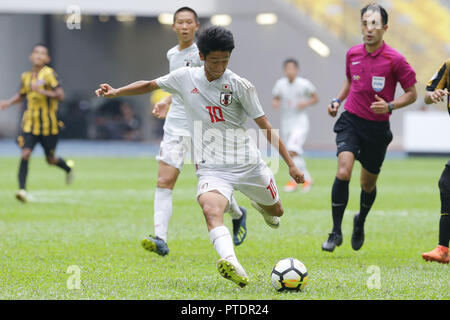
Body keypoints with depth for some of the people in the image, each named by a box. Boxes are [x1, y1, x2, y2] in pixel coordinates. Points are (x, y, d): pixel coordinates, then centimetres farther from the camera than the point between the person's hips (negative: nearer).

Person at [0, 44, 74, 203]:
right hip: (30, 123, 4)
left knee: (51, 159, 10)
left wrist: (42, 91, -29)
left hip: (48, 124, -3)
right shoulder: (26, 76, 7)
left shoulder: (49, 73, -11)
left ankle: (68, 167, 42)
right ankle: (22, 189, -16)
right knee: (25, 154, -15)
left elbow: (60, 95, -18)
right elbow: (21, 94, 25)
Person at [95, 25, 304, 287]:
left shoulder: (240, 85, -6)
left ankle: (259, 203, 58)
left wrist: (291, 164, -5)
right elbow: (149, 85, 18)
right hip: (212, 168, -1)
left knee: (276, 211, 18)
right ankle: (233, 266, -55)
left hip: (250, 164, 1)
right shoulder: (185, 77, 1)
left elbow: (266, 127, -3)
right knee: (211, 209, -32)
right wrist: (116, 92, 7)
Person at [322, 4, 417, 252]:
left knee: (368, 184, 11)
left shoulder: (395, 60, -10)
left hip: (378, 127, -1)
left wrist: (390, 106, -19)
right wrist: (338, 100, 5)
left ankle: (360, 222, 43)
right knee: (343, 172, -20)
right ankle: (336, 232, -12)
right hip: (351, 120, 1)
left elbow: (411, 94, -2)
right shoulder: (352, 54, 1)